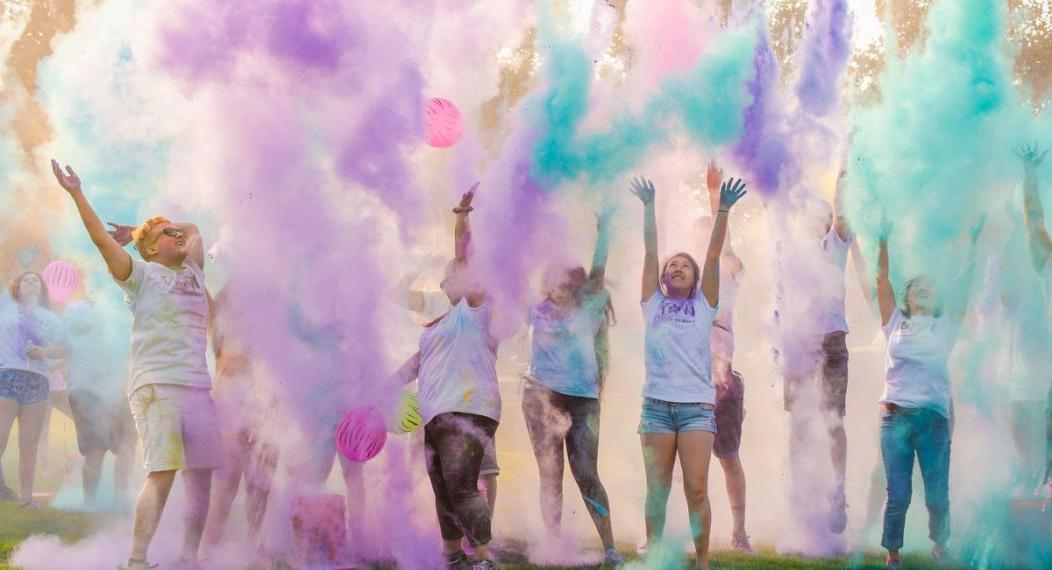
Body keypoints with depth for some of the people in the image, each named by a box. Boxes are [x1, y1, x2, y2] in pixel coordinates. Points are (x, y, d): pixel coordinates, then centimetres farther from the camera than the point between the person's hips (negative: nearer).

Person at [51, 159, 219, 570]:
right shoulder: (142, 275, 5)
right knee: (163, 472, -17)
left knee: (201, 474, 0)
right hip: (156, 385, -7)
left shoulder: (193, 272, 22)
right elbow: (102, 239, -4)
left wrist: (137, 231, 30)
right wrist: (77, 194, -7)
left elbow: (194, 229, 37)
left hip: (198, 386, 7)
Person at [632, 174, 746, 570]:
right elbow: (649, 252, 9)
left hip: (697, 406, -1)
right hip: (657, 404, 1)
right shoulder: (653, 304, 14)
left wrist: (723, 210, -3)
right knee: (657, 490, 2)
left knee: (696, 489, -8)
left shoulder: (704, 305, 12)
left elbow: (714, 255, 4)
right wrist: (648, 207, 5)